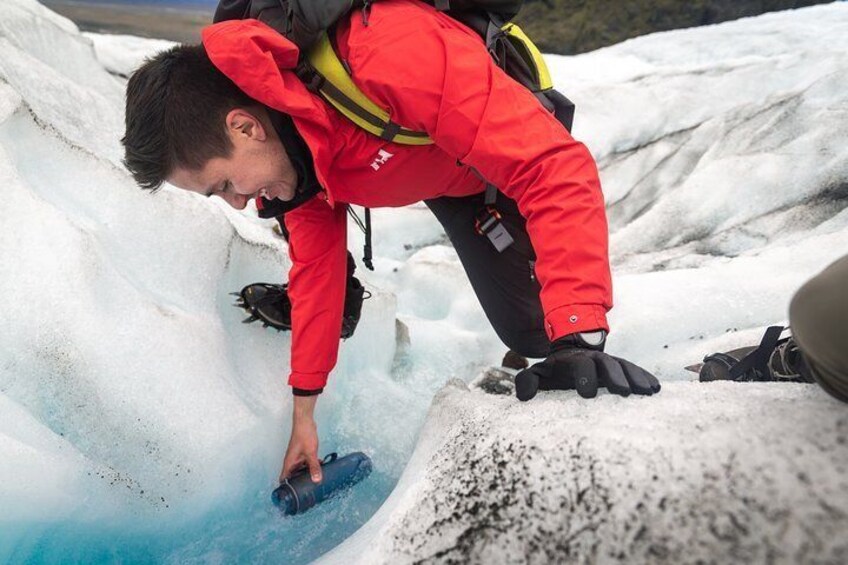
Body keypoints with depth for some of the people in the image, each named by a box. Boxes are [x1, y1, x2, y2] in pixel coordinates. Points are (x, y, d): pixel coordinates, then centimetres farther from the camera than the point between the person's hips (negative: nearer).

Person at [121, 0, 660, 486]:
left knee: (537, 329, -9)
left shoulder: (395, 55, -45)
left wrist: (580, 339, -52)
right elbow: (317, 263, -8)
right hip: (428, 175, 5)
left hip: (518, 153, -5)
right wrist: (304, 411, -2)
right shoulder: (290, 148, -19)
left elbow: (558, 168, -45)